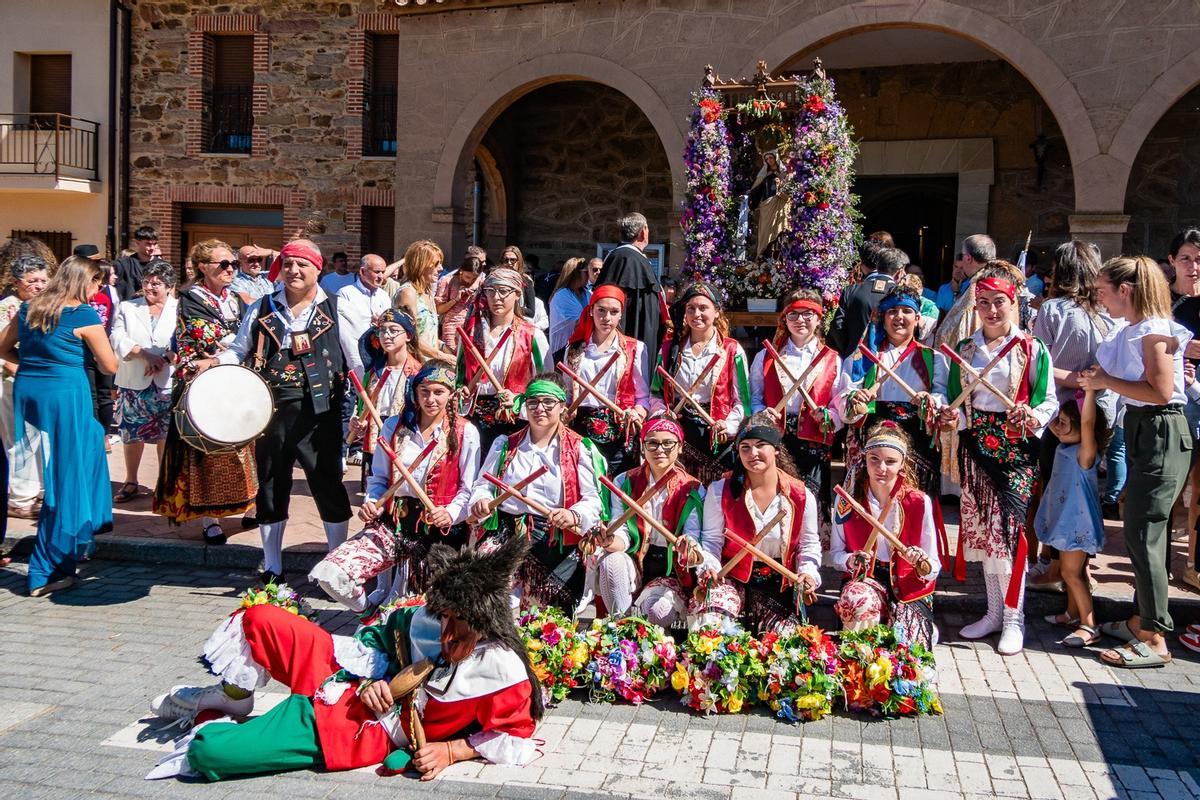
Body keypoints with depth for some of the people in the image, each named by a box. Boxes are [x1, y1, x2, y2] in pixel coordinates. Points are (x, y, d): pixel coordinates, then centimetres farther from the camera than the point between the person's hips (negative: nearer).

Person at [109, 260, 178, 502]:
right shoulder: (127, 308, 11)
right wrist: (145, 354, -14)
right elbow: (117, 339, -2)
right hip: (134, 383, 2)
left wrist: (164, 359, -19)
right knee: (132, 433, 7)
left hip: (168, 383, -2)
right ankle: (131, 482, 21)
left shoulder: (179, 309, 5)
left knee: (167, 434, 3)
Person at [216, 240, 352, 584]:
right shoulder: (261, 310, 11)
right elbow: (238, 350, 17)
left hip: (318, 413, -3)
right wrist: (215, 362, -4)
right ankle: (272, 568, 25)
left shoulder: (337, 309, 2)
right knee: (270, 488, 11)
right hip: (271, 410, 3)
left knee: (329, 486, 1)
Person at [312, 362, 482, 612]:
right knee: (330, 574, -18)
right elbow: (379, 477, 13)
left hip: (441, 530, -2)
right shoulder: (394, 426, 9)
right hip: (395, 523, 2)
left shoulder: (465, 432, -1)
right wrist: (372, 503, -7)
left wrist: (451, 514, -21)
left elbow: (469, 489, -3)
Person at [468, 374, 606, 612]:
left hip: (555, 542, -2)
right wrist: (481, 502, -7)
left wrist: (574, 516, -26)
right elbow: (484, 484, 17)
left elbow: (593, 500, -4)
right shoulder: (505, 445, 17)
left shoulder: (580, 449, 5)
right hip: (506, 534, 2)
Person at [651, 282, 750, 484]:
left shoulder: (732, 351, 3)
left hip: (714, 437, -2)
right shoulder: (670, 348, 12)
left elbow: (742, 400, 0)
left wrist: (729, 426, -16)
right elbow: (657, 392, 15)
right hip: (677, 433, 2)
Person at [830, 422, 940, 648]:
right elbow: (835, 553, 7)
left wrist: (924, 565, -25)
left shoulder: (920, 503, -5)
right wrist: (851, 561, -15)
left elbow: (934, 567, -2)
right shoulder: (846, 500, -2)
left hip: (909, 588, 0)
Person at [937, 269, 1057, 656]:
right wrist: (952, 417, -8)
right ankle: (994, 611, 22)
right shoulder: (964, 349, 11)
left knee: (1007, 526, -10)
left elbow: (1050, 400, -3)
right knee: (980, 526, 8)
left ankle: (1013, 617, 2)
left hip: (1016, 445, -5)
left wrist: (1034, 417, -23)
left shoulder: (1032, 348, -2)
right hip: (976, 444, 5)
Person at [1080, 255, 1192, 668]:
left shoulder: (1155, 330, -16)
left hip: (1161, 435, -10)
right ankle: (1142, 620, 27)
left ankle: (1155, 641, -1)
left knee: (1141, 533, -7)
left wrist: (1106, 381, -17)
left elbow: (1161, 391, -23)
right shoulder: (1131, 330, 12)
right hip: (1141, 431, 10)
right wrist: (1096, 378, 2)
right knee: (1139, 530, 15)